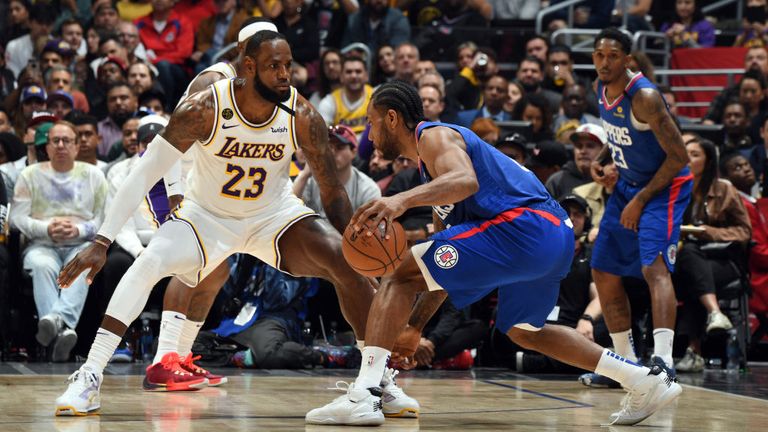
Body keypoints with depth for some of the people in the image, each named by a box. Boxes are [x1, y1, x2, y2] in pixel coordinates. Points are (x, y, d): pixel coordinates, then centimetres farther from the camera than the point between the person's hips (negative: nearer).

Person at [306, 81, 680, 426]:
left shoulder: (432, 135, 0)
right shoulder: (431, 161, 30)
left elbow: (466, 181, -25)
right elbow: (445, 270, 32)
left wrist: (401, 201, -39)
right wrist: (415, 326, 30)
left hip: (522, 227, -11)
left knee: (400, 277, -9)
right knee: (522, 331, 31)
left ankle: (364, 395, -22)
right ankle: (646, 380, 30)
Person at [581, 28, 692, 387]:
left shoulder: (644, 97, -25)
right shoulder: (601, 88, -1)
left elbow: (679, 157, -23)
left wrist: (641, 200, -20)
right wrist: (600, 160, 0)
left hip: (664, 186, -9)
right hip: (627, 184, 9)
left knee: (654, 266, -27)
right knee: (604, 272, 9)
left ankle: (663, 359, -38)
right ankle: (626, 361, 19)